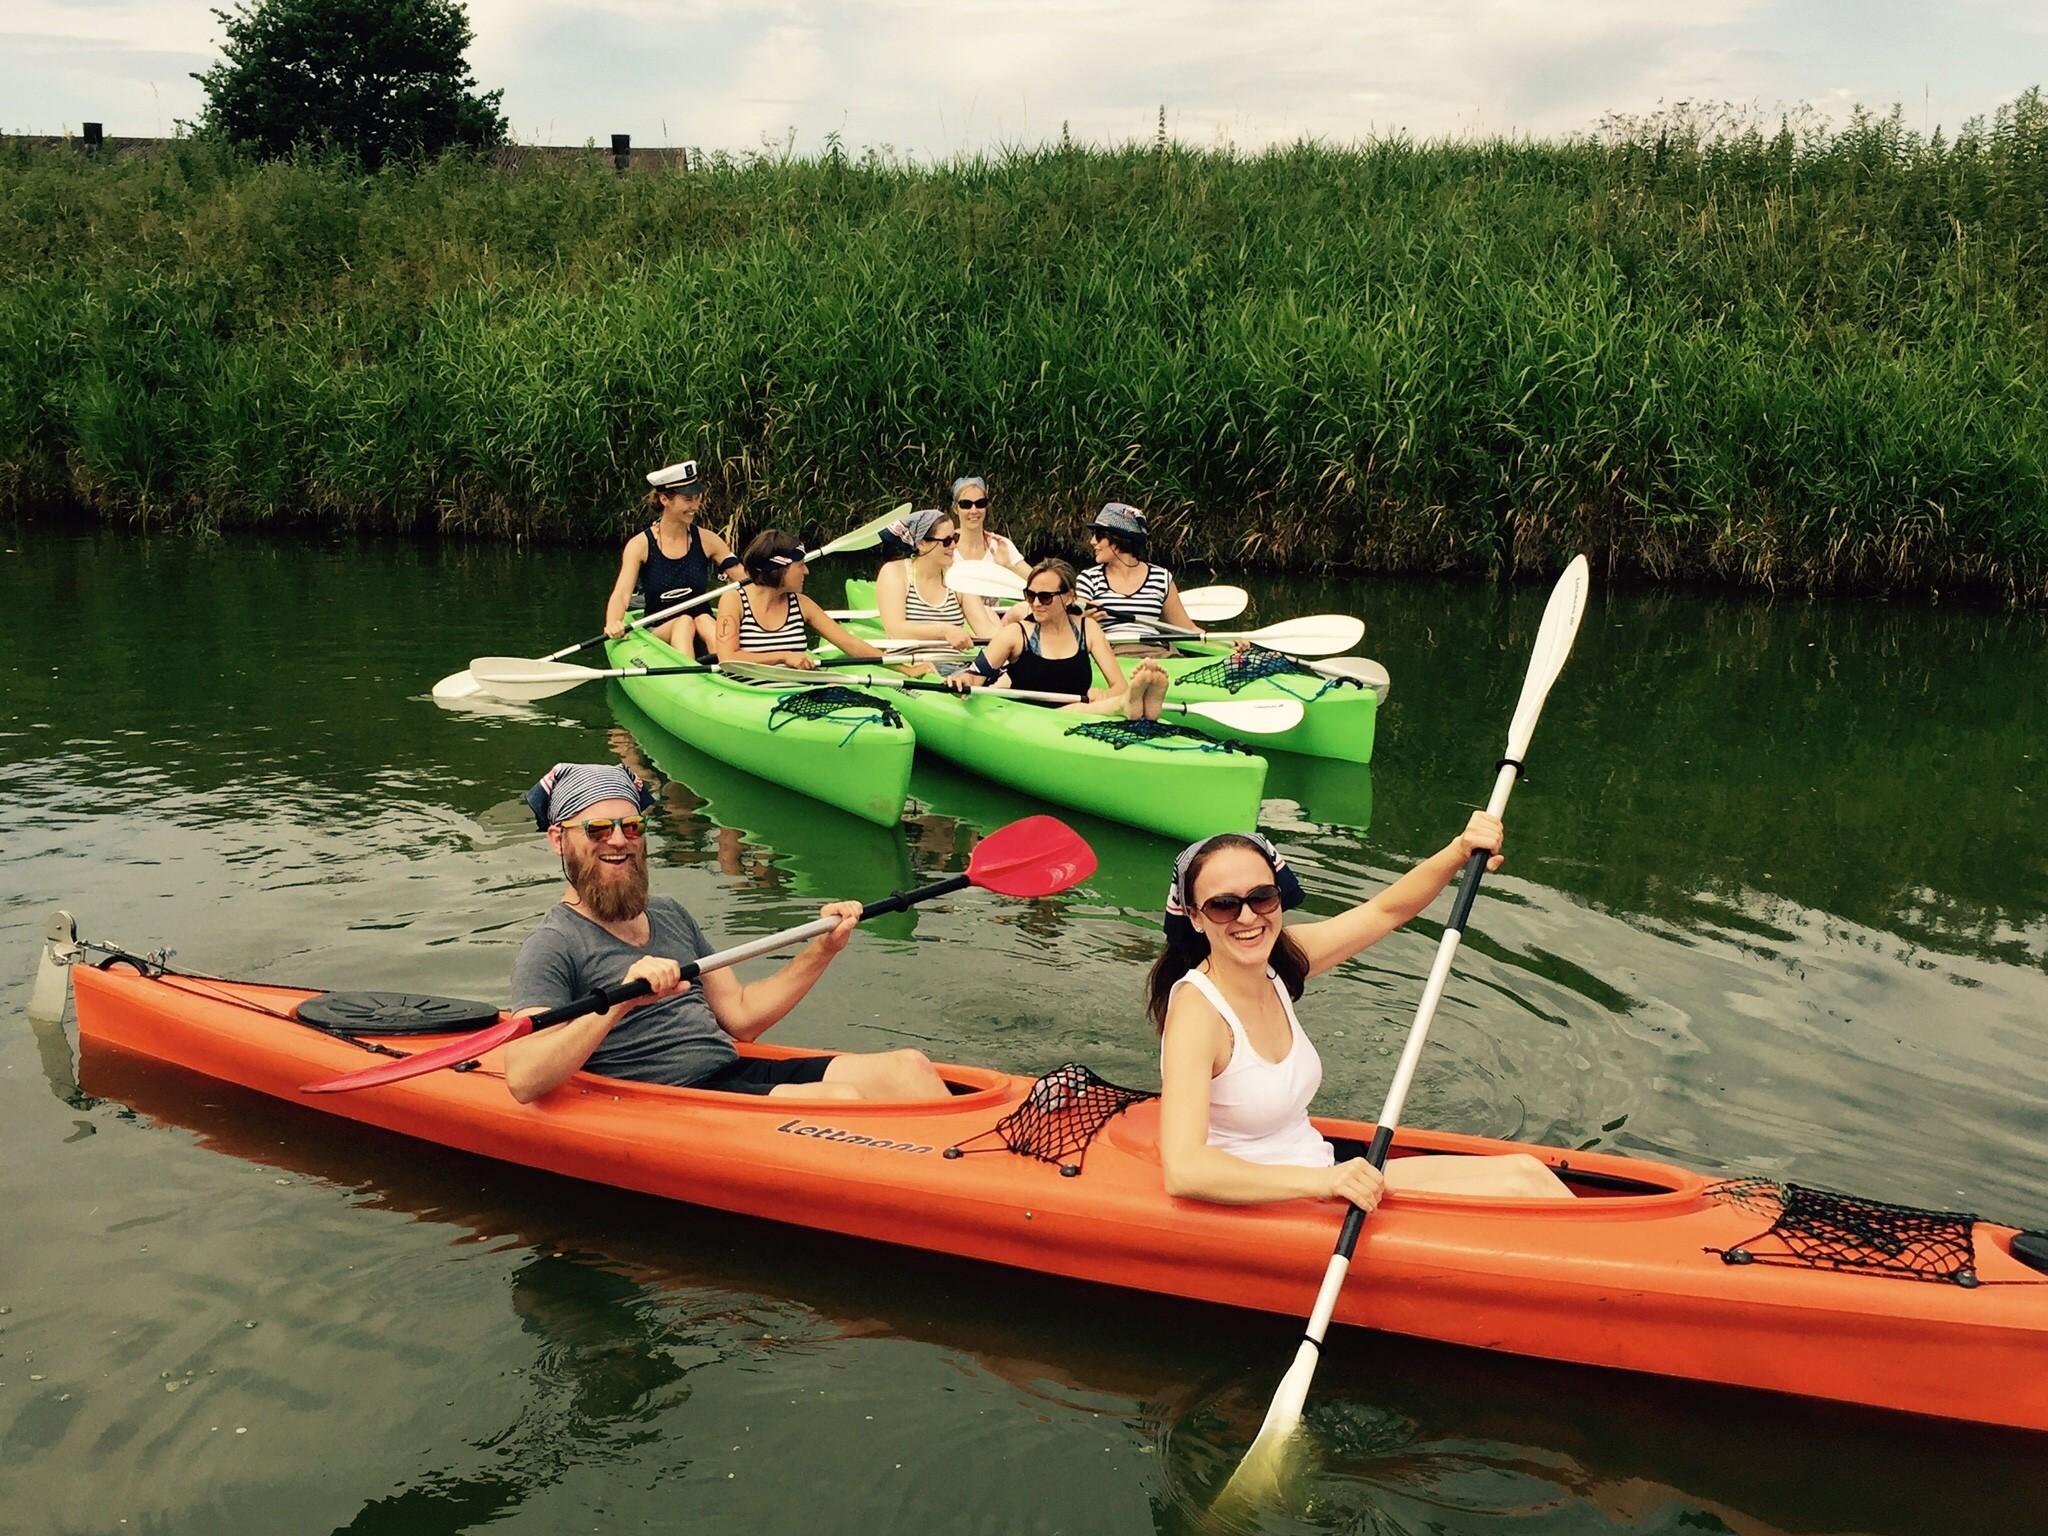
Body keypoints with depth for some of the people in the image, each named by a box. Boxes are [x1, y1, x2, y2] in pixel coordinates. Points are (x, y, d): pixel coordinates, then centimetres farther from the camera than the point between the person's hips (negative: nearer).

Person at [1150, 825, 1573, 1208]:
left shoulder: (1276, 960, -2)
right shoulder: (1197, 1009, -26)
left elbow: (1385, 911, 9)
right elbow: (1183, 1171, -36)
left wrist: (1459, 852, -8)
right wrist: (1324, 1182, -41)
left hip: (1320, 1167, 8)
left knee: (1524, 1171, 2)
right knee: (1518, 1185, -8)